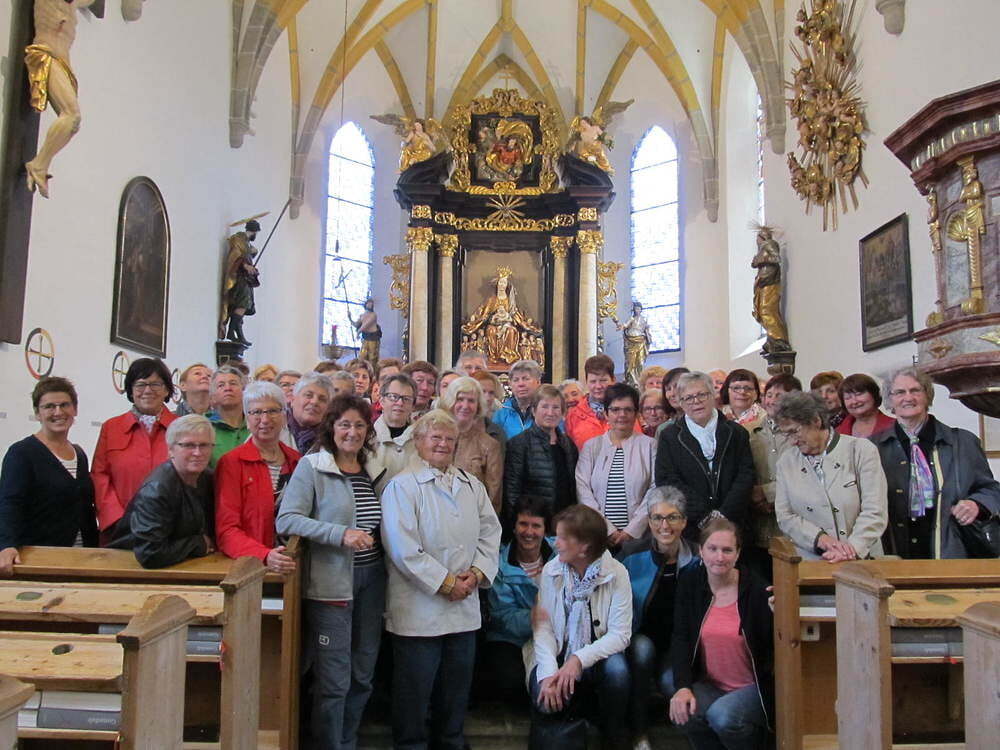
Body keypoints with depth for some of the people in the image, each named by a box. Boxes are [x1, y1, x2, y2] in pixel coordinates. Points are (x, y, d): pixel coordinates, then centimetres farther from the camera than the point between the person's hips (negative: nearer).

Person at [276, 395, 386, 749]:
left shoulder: (372, 470, 11)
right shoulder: (311, 467, -6)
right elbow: (286, 520, -16)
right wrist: (341, 534, -23)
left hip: (371, 580, 6)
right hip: (330, 582, -6)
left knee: (363, 675, 14)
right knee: (334, 680, 0)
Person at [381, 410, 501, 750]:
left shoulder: (473, 486, 12)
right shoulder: (402, 486, -8)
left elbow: (490, 534, 12)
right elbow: (403, 549, -15)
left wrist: (477, 573, -5)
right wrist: (445, 583, -15)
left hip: (465, 607, 6)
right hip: (419, 608, -5)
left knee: (456, 690, 17)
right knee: (414, 691, 5)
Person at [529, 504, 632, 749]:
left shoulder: (616, 573, -9)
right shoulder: (550, 571, -2)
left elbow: (620, 634, -14)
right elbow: (543, 627, -7)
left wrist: (579, 660, -26)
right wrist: (549, 672, -23)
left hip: (598, 658, -1)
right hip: (559, 659, 1)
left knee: (617, 668, -33)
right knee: (544, 699, -28)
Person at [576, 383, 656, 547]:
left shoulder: (649, 445, 5)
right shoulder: (591, 446, 8)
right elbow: (582, 490, 0)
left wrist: (632, 529, -11)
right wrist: (607, 529, -9)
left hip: (639, 536, -1)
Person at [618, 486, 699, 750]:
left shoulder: (697, 558, -6)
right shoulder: (632, 554, -10)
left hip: (679, 642, 0)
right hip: (638, 637, 0)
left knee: (672, 682, -28)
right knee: (642, 648, -32)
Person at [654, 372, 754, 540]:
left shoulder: (737, 433, 8)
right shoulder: (669, 436, 4)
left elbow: (746, 475, 2)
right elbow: (666, 480, -5)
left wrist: (724, 514, -11)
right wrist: (704, 516, -13)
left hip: (732, 524, 1)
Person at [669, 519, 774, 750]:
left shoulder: (756, 589, -10)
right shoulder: (689, 583, -1)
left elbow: (774, 648, -9)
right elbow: (681, 639, -5)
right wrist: (682, 687, -18)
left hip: (752, 687, -2)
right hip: (708, 684, 3)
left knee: (722, 715, -30)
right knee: (684, 713, -26)